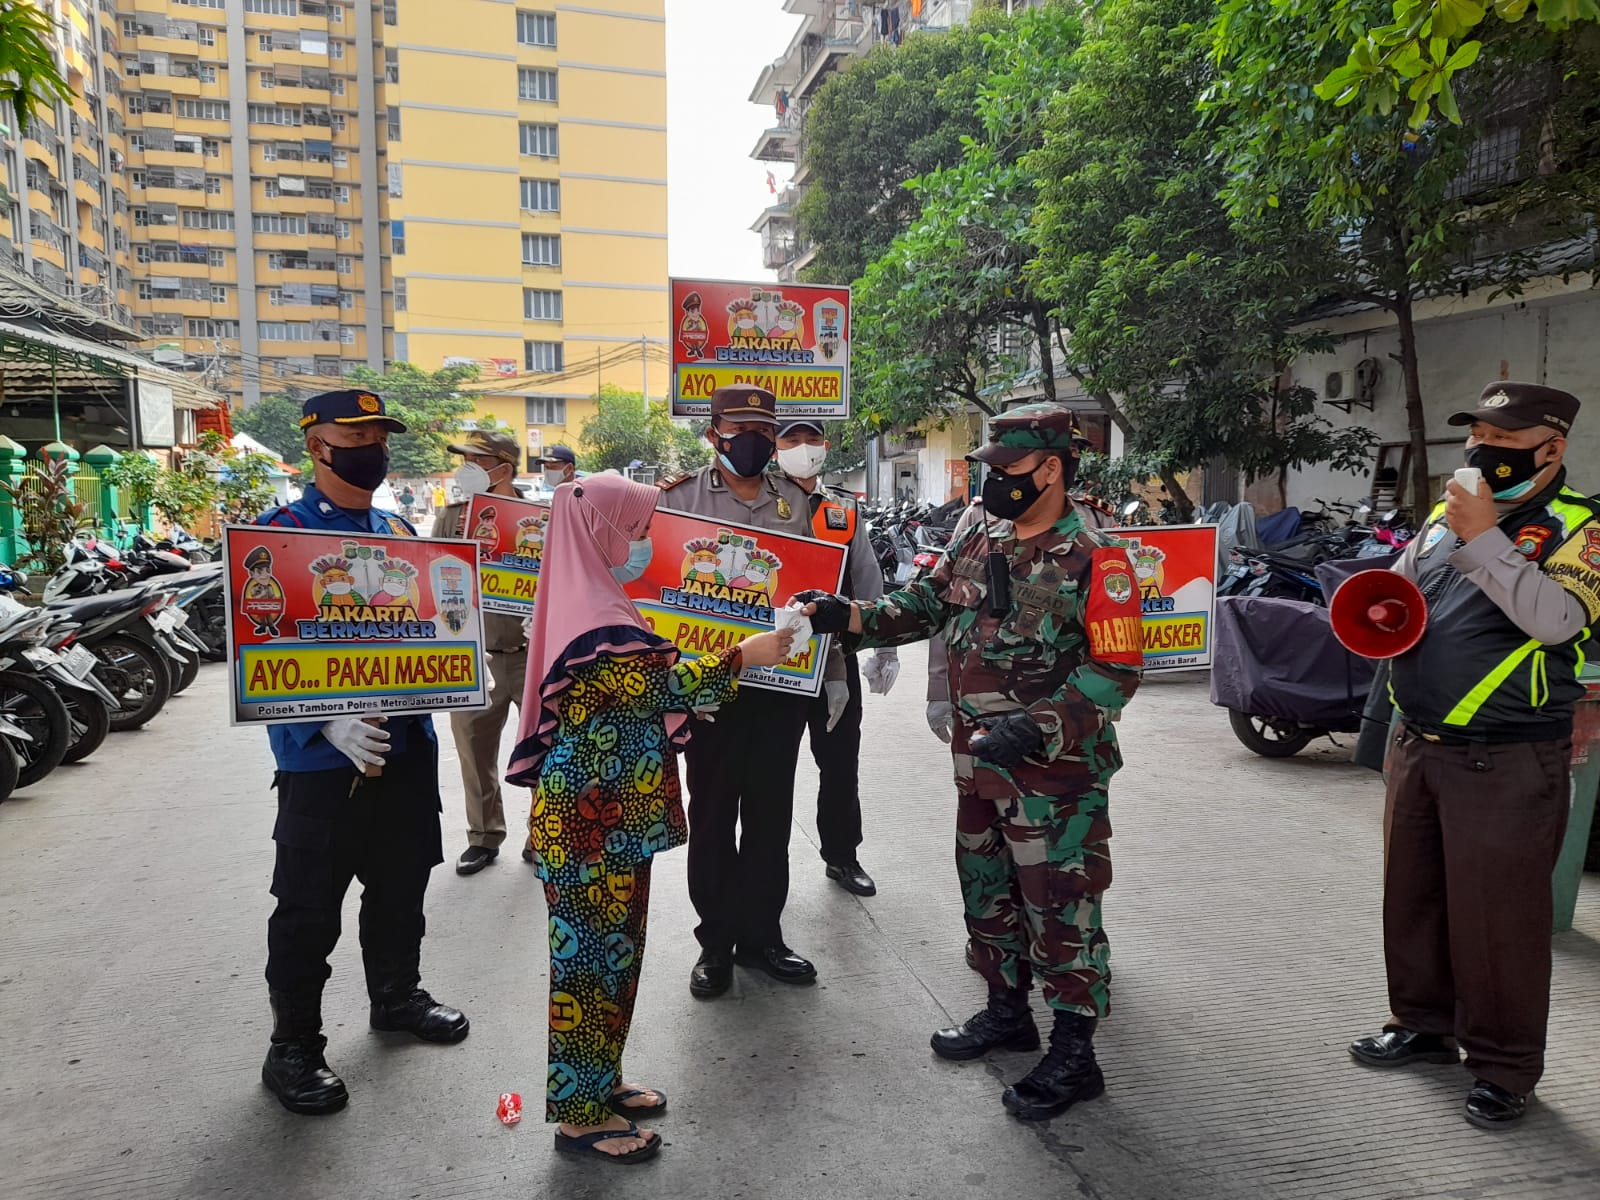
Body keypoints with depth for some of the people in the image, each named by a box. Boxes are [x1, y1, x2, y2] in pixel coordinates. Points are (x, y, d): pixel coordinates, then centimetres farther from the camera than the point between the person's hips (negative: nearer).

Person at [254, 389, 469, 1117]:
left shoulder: (400, 530, 9)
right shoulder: (278, 533, -10)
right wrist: (327, 724, -28)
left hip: (408, 745, 6)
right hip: (323, 758, -6)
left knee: (401, 886, 20)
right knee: (309, 910, 5)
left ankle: (398, 997, 41)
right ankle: (292, 1048, 23)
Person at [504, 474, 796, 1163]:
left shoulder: (593, 603, 13)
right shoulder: (591, 616, -19)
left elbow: (643, 688, 16)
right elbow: (658, 684, -25)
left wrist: (732, 665, 11)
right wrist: (744, 656, -18)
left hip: (612, 817, 10)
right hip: (592, 823, -10)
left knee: (611, 951, 19)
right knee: (590, 955, 2)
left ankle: (598, 1082, 34)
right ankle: (579, 1113, 17)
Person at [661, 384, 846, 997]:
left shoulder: (796, 503, 9)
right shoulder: (681, 498, 1)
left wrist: (834, 673, 9)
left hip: (784, 681, 3)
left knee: (770, 813, 10)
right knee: (712, 814, 7)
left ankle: (761, 935, 24)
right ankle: (716, 941, 21)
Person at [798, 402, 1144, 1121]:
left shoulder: (1094, 561, -15)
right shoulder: (980, 539, 5)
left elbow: (1116, 671, -17)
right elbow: (927, 604, 13)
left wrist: (1035, 726, -27)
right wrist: (848, 617, -2)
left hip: (1055, 770, -7)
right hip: (978, 761, 8)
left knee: (1060, 906, 2)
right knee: (986, 891, 19)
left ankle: (1073, 1055, 19)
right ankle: (1007, 1011, 39)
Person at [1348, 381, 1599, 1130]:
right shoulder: (1445, 514, 11)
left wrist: (1485, 540, -26)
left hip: (1506, 761, -6)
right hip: (1418, 745, 6)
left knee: (1497, 919, 2)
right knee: (1413, 896, 16)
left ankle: (1504, 1069, 19)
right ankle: (1424, 1025, 34)